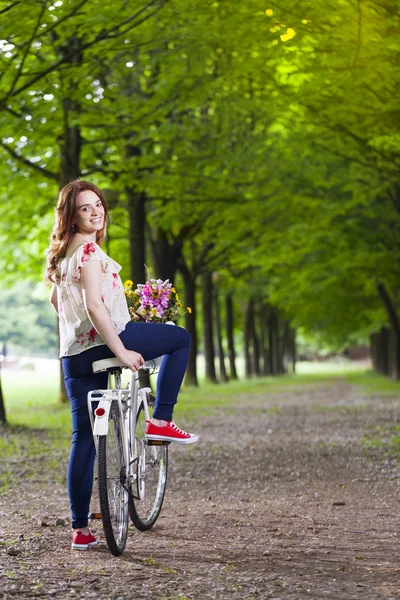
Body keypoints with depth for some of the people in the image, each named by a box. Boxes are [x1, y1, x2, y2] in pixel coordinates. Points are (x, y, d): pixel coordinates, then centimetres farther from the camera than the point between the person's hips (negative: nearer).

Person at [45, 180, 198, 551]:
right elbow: (93, 306, -21)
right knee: (180, 338, 10)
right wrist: (122, 352, -21)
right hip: (103, 342, -9)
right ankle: (160, 422, 2)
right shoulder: (89, 250, -12)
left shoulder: (64, 252, 17)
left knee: (83, 439, 11)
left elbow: (55, 300, 30)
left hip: (73, 354, 9)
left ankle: (80, 529, 12)